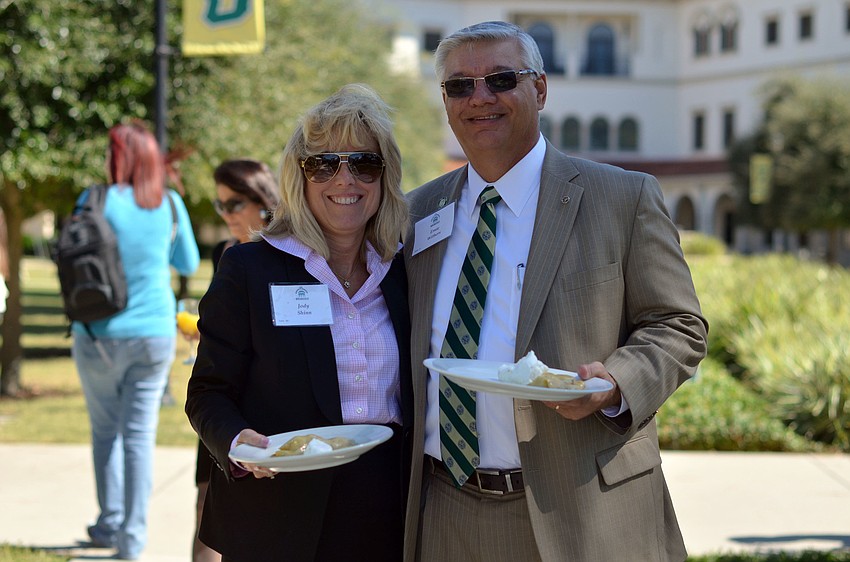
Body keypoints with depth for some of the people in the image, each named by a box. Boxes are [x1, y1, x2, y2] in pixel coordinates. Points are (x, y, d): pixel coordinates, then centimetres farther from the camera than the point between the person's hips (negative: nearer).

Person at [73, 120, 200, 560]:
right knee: (140, 433, 3)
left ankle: (110, 524, 20)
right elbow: (188, 265, 12)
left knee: (105, 430, 15)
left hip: (99, 335, -2)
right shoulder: (171, 204, -1)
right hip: (155, 332, 2)